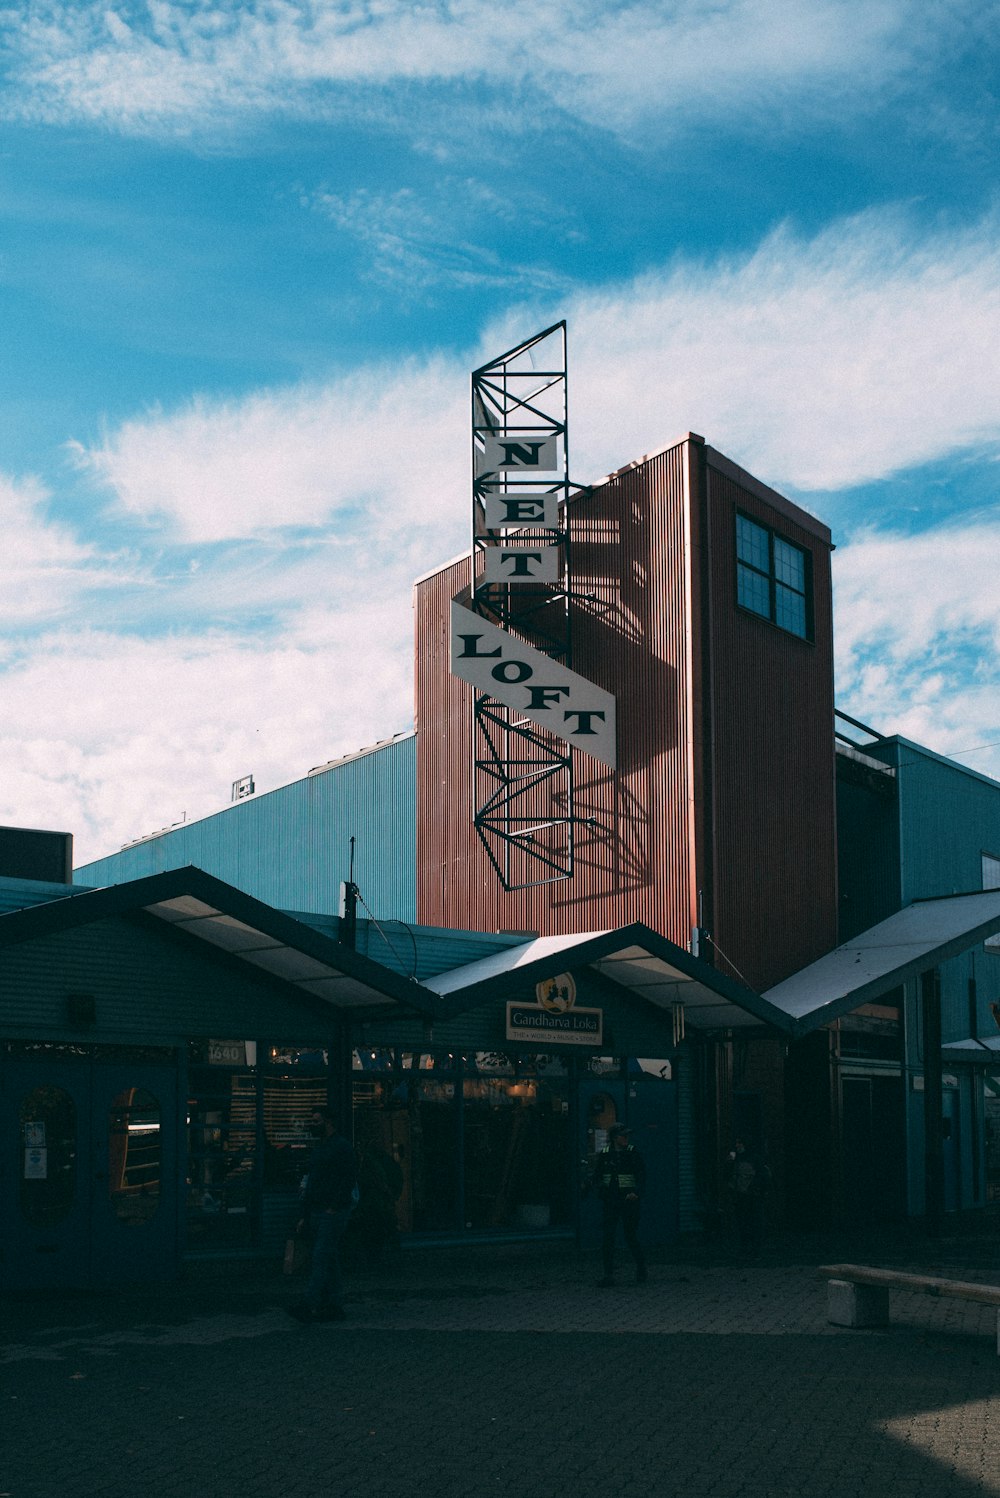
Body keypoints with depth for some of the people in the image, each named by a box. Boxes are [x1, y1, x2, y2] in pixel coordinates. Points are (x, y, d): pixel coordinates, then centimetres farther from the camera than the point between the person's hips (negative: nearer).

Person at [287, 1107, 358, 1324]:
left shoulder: (341, 1147, -8)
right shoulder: (319, 1149, 20)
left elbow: (349, 1180, -15)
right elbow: (310, 1183, 23)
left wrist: (334, 1207, -20)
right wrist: (304, 1216, 19)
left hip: (333, 1213, -9)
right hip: (317, 1212, 9)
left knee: (321, 1258, -14)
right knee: (329, 1261, 9)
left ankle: (310, 1305, -20)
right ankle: (335, 1308, 11)